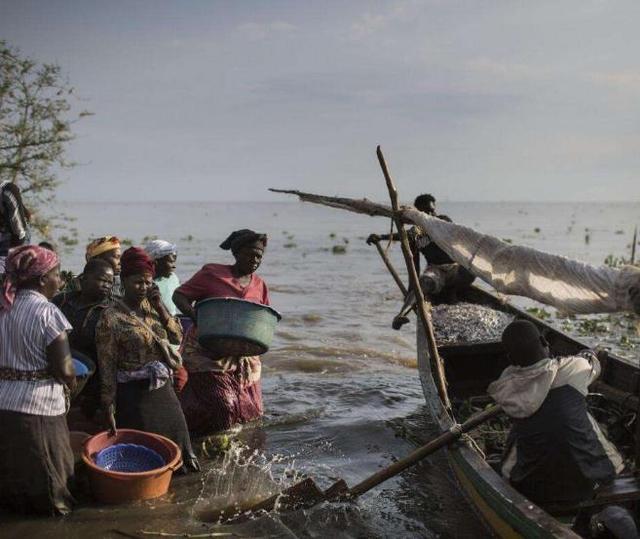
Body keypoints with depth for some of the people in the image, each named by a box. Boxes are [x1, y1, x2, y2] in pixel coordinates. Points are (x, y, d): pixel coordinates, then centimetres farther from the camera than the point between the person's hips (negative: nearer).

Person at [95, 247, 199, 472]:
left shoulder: (152, 306, 6)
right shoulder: (111, 318, -12)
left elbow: (177, 336, 2)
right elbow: (107, 366, -12)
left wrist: (160, 306, -9)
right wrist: (109, 406, -13)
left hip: (164, 389, 6)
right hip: (134, 395, -6)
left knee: (177, 440, 13)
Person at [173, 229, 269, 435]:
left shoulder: (259, 286, 8)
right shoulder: (212, 274, -7)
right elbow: (179, 296, -6)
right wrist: (197, 317, -25)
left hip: (242, 356, 5)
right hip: (206, 354, -5)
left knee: (249, 410, 7)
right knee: (221, 404, -14)